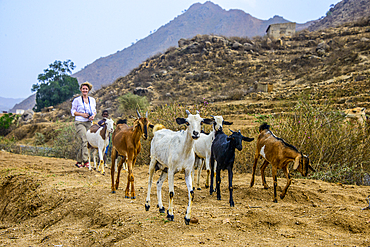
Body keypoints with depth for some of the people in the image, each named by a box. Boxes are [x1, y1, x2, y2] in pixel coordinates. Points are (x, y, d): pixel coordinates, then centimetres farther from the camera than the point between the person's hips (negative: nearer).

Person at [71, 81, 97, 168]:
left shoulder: (92, 100, 14)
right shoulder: (77, 100, 2)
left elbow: (95, 110, 20)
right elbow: (73, 111, 3)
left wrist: (93, 115, -3)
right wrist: (82, 114, -13)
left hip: (89, 123, 4)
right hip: (79, 122, -4)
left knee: (83, 142, 7)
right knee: (84, 140, -19)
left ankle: (79, 162, 16)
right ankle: (86, 161, -21)